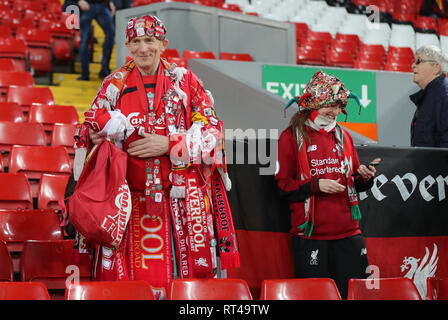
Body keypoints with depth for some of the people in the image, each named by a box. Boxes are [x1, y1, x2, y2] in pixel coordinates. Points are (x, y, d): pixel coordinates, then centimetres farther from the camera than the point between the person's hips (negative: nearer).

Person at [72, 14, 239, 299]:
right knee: (132, 274, -5)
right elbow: (90, 130, 15)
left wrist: (169, 145, -9)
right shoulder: (114, 85, 11)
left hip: (183, 196, -1)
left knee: (189, 271, -3)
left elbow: (211, 129, 3)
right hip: (132, 197, 1)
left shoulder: (184, 81, 7)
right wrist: (95, 136, -8)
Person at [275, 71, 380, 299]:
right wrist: (316, 185, -16)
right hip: (310, 235, -4)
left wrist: (364, 177, -2)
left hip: (348, 231, 4)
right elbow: (283, 186, -3)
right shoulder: (291, 137, 1)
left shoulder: (343, 136, 15)